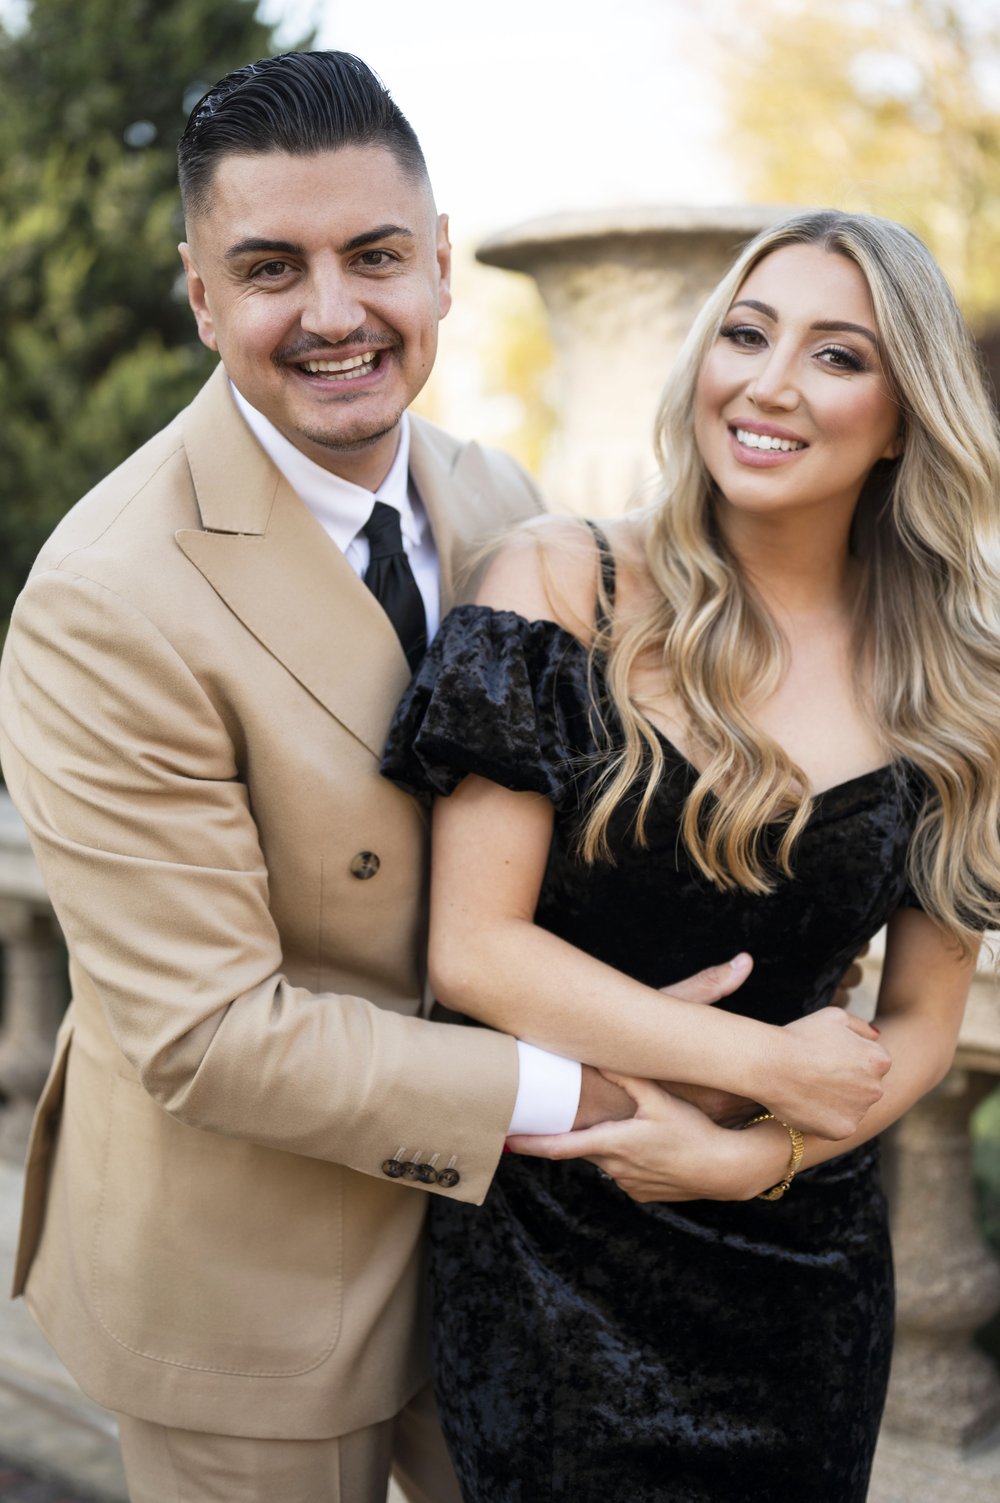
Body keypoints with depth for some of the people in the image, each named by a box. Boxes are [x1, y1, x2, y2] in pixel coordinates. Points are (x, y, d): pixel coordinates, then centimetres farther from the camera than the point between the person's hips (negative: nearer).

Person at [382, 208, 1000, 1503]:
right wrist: (782, 1066, -17)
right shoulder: (563, 584, -12)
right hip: (551, 1247, -2)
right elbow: (473, 948, -16)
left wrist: (755, 1154, -14)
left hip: (801, 1266, 3)